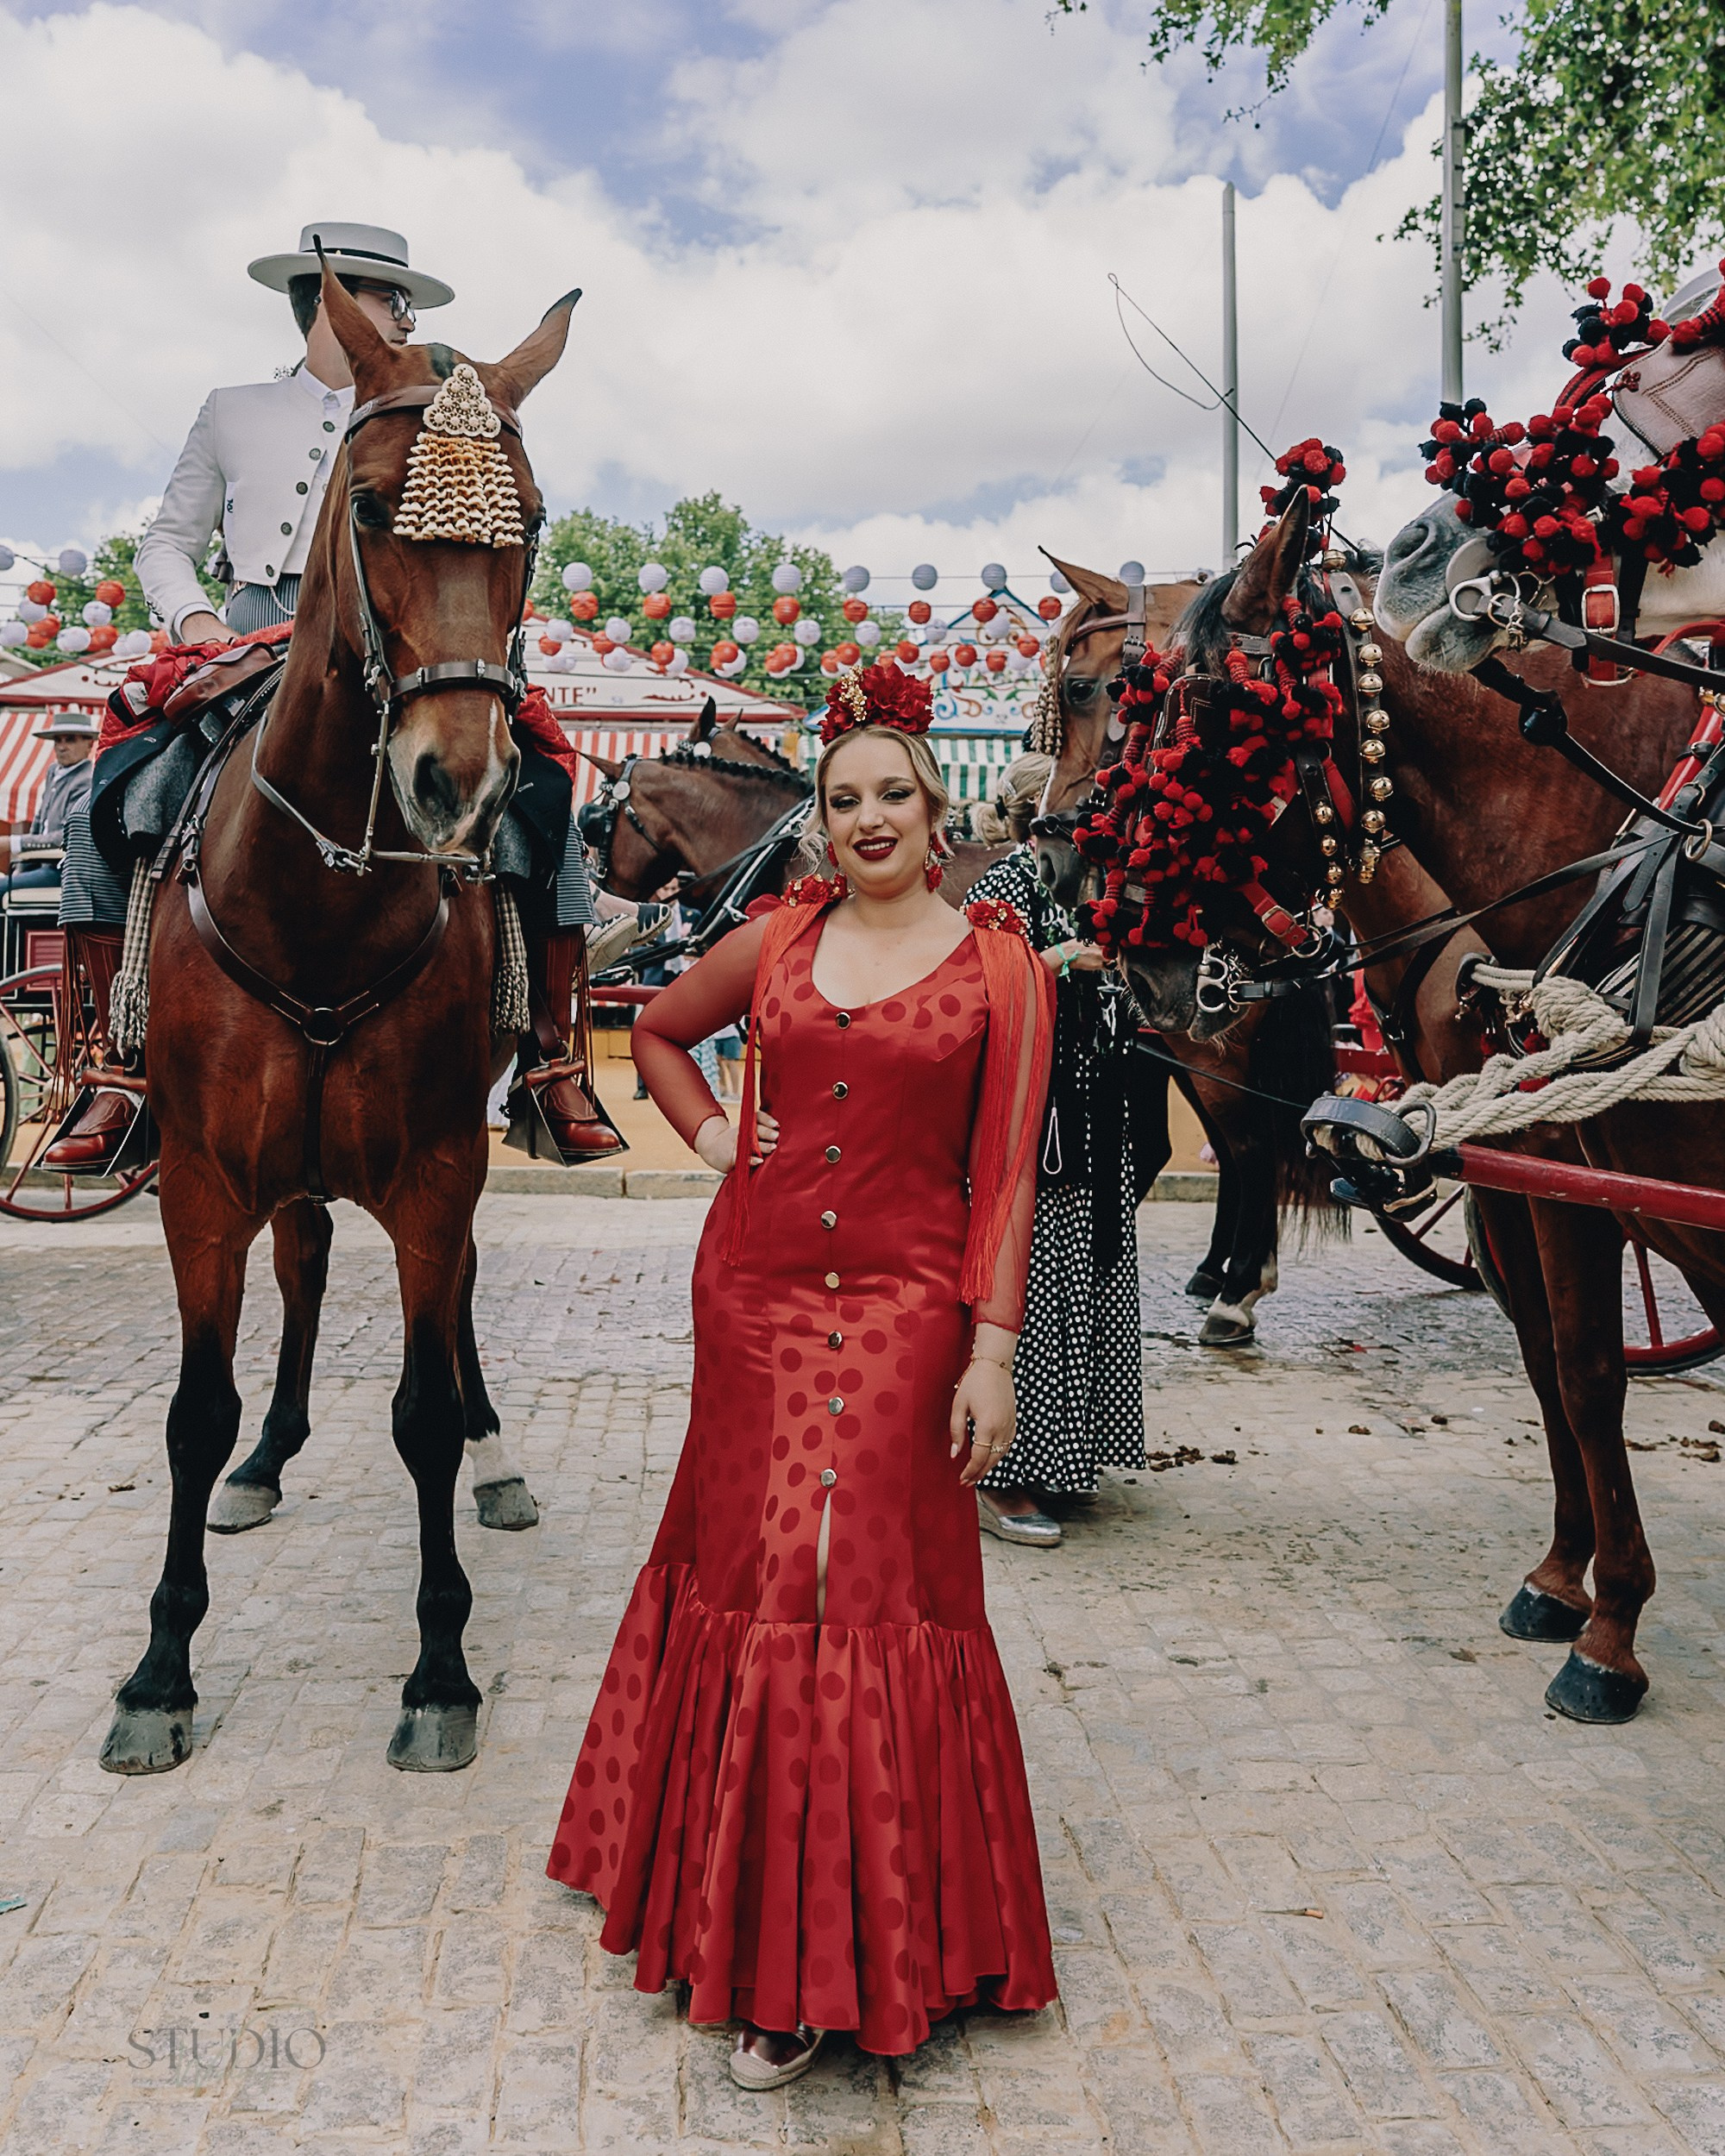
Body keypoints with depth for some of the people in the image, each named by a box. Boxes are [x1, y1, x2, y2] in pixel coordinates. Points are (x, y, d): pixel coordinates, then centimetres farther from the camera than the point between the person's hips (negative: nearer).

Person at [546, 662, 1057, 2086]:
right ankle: (750, 1912, 34)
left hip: (904, 1305, -3)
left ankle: (856, 1948, 15)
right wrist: (709, 1132, 7)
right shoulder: (778, 938, 7)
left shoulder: (999, 966, -2)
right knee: (751, 1570, 12)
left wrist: (993, 1348, -10)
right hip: (754, 1287, 3)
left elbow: (1006, 1175, -5)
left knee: (876, 1583, 0)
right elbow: (658, 1031, 24)